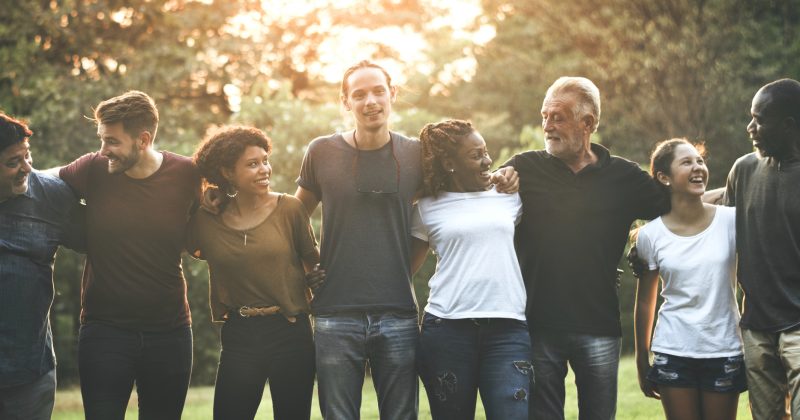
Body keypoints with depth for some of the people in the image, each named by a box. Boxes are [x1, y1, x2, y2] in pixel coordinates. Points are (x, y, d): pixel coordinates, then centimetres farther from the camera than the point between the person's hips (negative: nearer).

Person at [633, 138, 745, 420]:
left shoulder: (731, 221, -4)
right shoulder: (650, 235, -2)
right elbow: (645, 302, 8)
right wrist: (642, 361, 11)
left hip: (725, 352, 0)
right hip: (673, 354, 0)